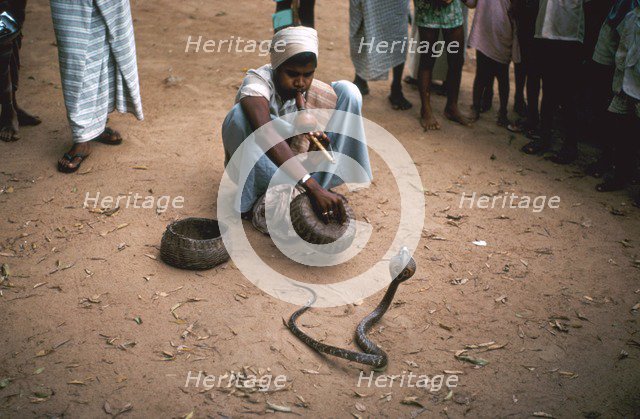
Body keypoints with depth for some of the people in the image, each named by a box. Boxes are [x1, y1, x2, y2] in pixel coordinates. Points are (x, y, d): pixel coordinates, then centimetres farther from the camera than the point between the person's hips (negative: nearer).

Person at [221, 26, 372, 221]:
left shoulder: (318, 92, -14)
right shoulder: (257, 83, -31)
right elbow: (266, 134, -48)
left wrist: (320, 140, -33)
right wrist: (312, 187, -57)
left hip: (295, 158, 5)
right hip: (253, 167, -4)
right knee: (240, 115, -38)